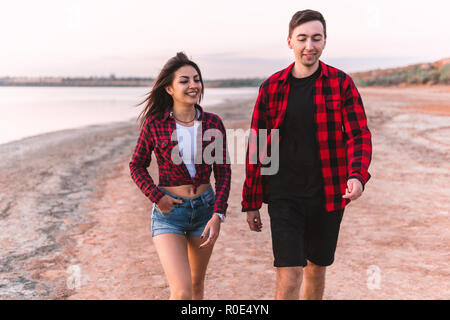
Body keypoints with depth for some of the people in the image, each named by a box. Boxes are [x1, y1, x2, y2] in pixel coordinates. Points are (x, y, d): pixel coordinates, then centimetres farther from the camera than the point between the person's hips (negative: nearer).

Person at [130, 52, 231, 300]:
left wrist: (218, 215, -9)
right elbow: (137, 166, 4)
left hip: (205, 208, 3)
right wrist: (156, 196, -11)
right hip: (169, 211, -3)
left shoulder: (213, 123, -3)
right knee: (182, 292, -14)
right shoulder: (154, 124, -8)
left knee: (197, 283, 19)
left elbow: (223, 173, 0)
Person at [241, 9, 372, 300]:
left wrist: (358, 175, -27)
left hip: (328, 196, 1)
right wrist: (251, 202, 4)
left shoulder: (341, 83, -2)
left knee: (317, 269, 16)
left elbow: (360, 135, -6)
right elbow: (257, 147, 4)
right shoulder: (272, 87, 0)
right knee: (289, 275, -8)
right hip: (284, 197, -1)